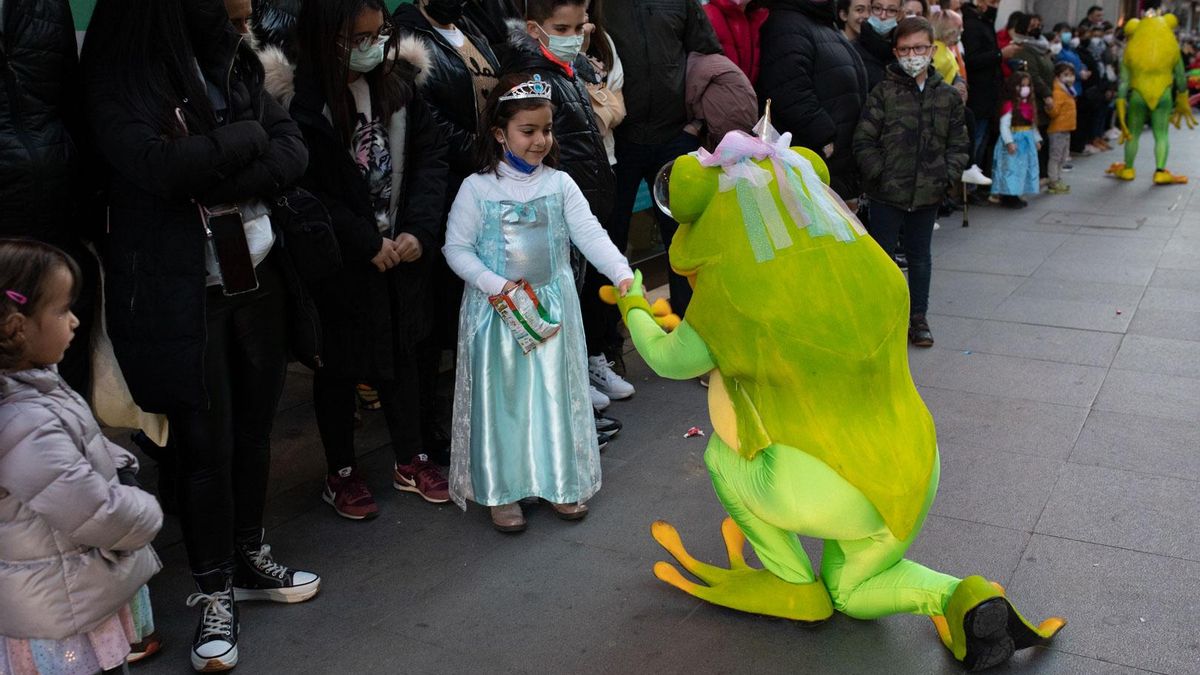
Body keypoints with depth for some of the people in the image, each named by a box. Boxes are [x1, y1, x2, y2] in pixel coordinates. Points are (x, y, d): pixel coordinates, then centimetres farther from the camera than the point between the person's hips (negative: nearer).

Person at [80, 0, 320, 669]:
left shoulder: (229, 62, 7)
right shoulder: (119, 76, -9)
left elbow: (294, 151, -2)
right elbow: (158, 167, -24)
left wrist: (216, 181, -17)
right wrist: (247, 138, -11)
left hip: (256, 278, 5)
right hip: (180, 294, -5)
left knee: (255, 425, 13)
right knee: (205, 442, 4)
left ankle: (250, 557, 34)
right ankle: (216, 594, 22)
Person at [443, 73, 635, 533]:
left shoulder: (560, 184, -1)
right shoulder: (477, 189, -7)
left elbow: (590, 234, -9)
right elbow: (457, 247, -7)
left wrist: (622, 273, -24)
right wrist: (496, 285, -19)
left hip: (553, 306, 2)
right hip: (496, 311, -2)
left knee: (556, 391, 9)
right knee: (502, 397, 5)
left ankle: (560, 481, 25)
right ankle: (501, 490, 19)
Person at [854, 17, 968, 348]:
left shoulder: (948, 96, 5)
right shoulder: (883, 93, -6)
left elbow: (959, 144, 9)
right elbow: (864, 140, -8)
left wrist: (947, 175, -5)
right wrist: (880, 174, -14)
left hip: (928, 195, 3)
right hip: (887, 194, -3)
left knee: (920, 256, 14)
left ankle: (918, 317, 26)